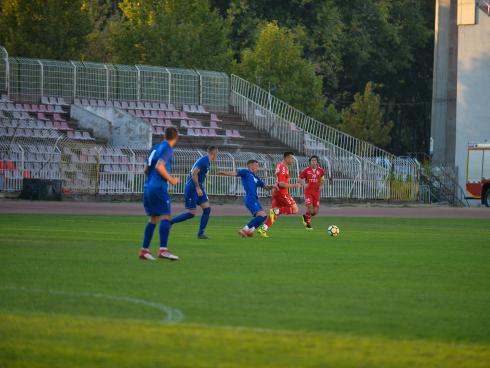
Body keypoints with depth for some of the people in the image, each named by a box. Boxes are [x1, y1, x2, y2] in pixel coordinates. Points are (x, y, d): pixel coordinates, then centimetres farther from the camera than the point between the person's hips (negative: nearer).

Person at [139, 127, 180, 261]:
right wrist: (171, 180, -11)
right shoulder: (167, 149, -8)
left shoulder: (156, 148, 17)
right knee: (165, 216, -11)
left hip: (148, 187, 9)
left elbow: (146, 169, 19)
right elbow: (159, 166, -20)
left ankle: (144, 250, 13)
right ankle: (163, 250, -20)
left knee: (154, 218, 14)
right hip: (159, 187, -9)